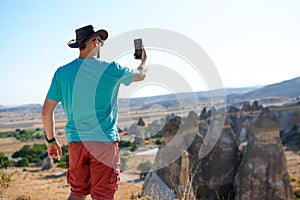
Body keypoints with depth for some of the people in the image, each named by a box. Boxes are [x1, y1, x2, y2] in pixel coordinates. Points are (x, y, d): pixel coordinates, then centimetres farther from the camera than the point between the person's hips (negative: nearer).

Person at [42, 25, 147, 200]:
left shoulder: (62, 72, 4)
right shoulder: (110, 69, -5)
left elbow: (47, 111, 4)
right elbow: (141, 75, 15)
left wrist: (51, 140, 16)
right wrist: (144, 59, 37)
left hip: (75, 140, 4)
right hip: (105, 140, -4)